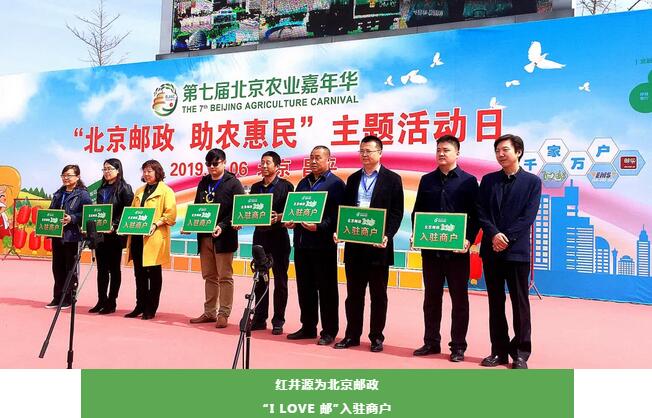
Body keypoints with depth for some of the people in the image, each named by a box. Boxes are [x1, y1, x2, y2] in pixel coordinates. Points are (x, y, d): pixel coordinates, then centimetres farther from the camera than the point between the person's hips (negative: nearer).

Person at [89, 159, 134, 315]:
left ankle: (111, 302, 9)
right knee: (101, 268, 9)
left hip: (115, 234, -6)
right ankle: (101, 301, 16)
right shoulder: (101, 189, 16)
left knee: (114, 268, 2)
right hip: (100, 233, 6)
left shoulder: (124, 188, -5)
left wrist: (114, 226, -19)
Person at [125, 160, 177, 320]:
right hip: (137, 237, 7)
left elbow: (171, 214, -10)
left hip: (154, 238, -6)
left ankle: (151, 309, 9)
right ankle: (140, 306, 19)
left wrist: (155, 225, -21)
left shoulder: (166, 191, -1)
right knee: (139, 273, 10)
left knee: (154, 273, 2)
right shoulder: (139, 191, 21)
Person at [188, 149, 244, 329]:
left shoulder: (233, 183, -5)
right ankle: (209, 312, 20)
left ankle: (224, 314, 7)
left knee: (224, 277, 1)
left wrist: (222, 226, -21)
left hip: (223, 237, -6)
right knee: (209, 276, 12)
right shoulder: (203, 183, 14)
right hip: (204, 236, 6)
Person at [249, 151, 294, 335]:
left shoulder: (286, 186, -1)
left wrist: (278, 217, -24)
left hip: (278, 236, -4)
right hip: (260, 235, 5)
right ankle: (259, 318, 17)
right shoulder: (255, 187, 14)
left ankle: (278, 321, 10)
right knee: (260, 279, 9)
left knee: (280, 280, 3)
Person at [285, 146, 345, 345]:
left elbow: (337, 214, -11)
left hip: (323, 243, -7)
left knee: (326, 288, 2)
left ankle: (329, 331, 11)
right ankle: (308, 327, 24)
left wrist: (319, 226, -22)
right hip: (301, 242, 7)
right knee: (305, 287, 12)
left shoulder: (336, 183, -4)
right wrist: (292, 221, 2)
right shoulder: (303, 182, 17)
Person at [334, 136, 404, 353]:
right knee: (353, 292, 10)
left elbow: (396, 213, -5)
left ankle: (377, 336, 17)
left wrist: (387, 235, -17)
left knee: (378, 294, 7)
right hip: (354, 244, 4)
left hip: (378, 245, -4)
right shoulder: (353, 179, 13)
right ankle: (352, 335, 20)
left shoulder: (392, 179, -1)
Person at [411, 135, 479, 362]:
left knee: (459, 298, 5)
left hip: (457, 250, -3)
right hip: (430, 249, 3)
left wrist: (468, 240, -14)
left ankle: (458, 346, 14)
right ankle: (431, 342, 21)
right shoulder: (427, 180, 10)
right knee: (431, 297, 11)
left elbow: (475, 216, -2)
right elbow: (417, 211, 11)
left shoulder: (468, 181, 0)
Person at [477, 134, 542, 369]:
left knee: (520, 303, 2)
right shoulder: (488, 180, 11)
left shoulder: (532, 181, 2)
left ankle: (520, 354, 11)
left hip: (517, 250, -3)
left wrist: (507, 238, -14)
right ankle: (499, 351, 17)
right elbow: (481, 212, 3)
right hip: (491, 250, 3)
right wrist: (494, 235, -13)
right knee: (495, 302, 8)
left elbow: (528, 216, -6)